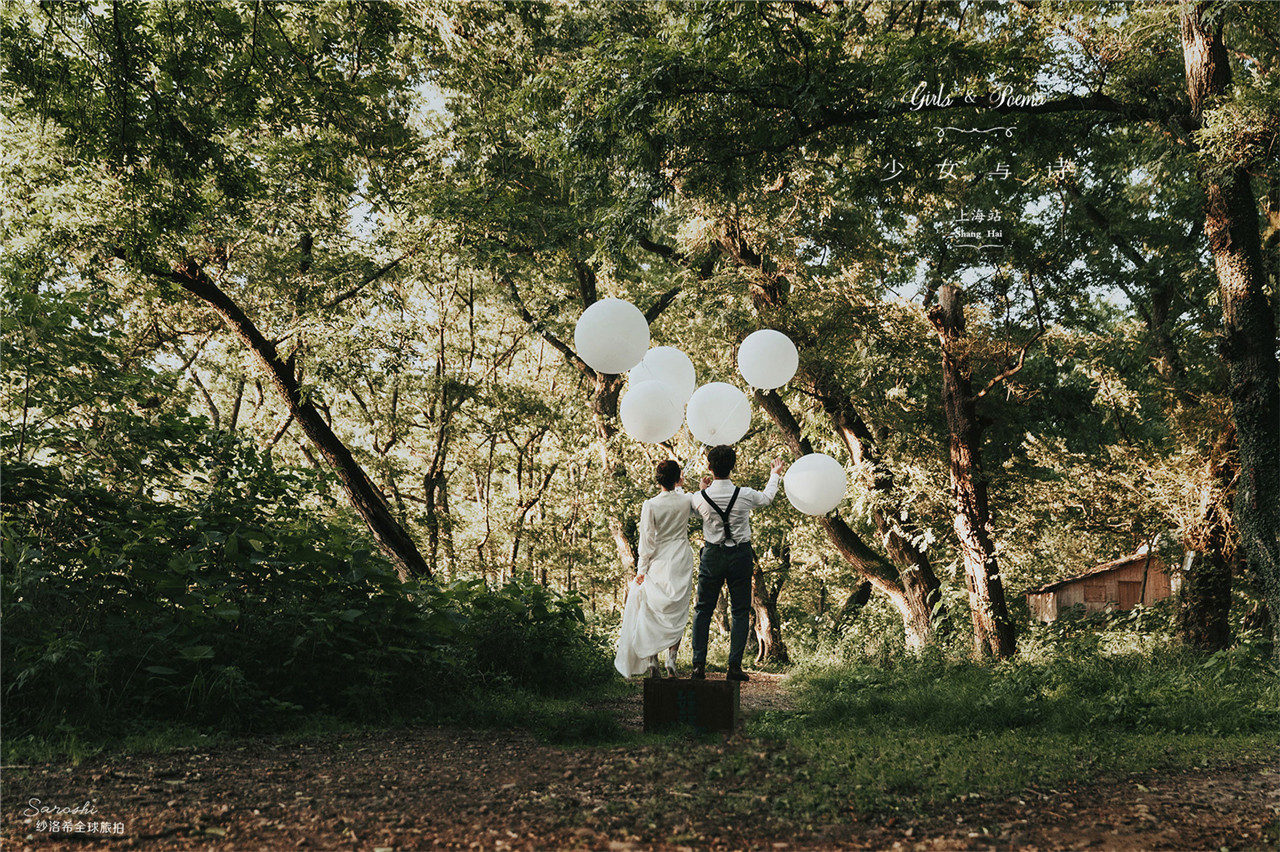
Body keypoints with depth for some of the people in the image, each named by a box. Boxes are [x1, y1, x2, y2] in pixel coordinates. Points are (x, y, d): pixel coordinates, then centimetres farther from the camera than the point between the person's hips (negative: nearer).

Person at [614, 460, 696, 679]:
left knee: (652, 613, 8)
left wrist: (641, 570, -2)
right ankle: (671, 661, -1)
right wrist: (679, 488, 33)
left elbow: (647, 541, -9)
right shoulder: (685, 501, -4)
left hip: (658, 564, -1)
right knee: (676, 614, 7)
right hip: (681, 564, 2)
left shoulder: (650, 506, -11)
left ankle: (651, 661, 4)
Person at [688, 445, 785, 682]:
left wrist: (702, 490, 22)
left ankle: (699, 664, 7)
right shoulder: (745, 495, -12)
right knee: (740, 611, 8)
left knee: (703, 609, 11)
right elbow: (767, 497, 12)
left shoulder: (701, 498, -12)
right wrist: (774, 475, 29)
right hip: (741, 555, 0)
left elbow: (693, 509, 13)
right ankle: (734, 667, 4)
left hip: (712, 555, 0)